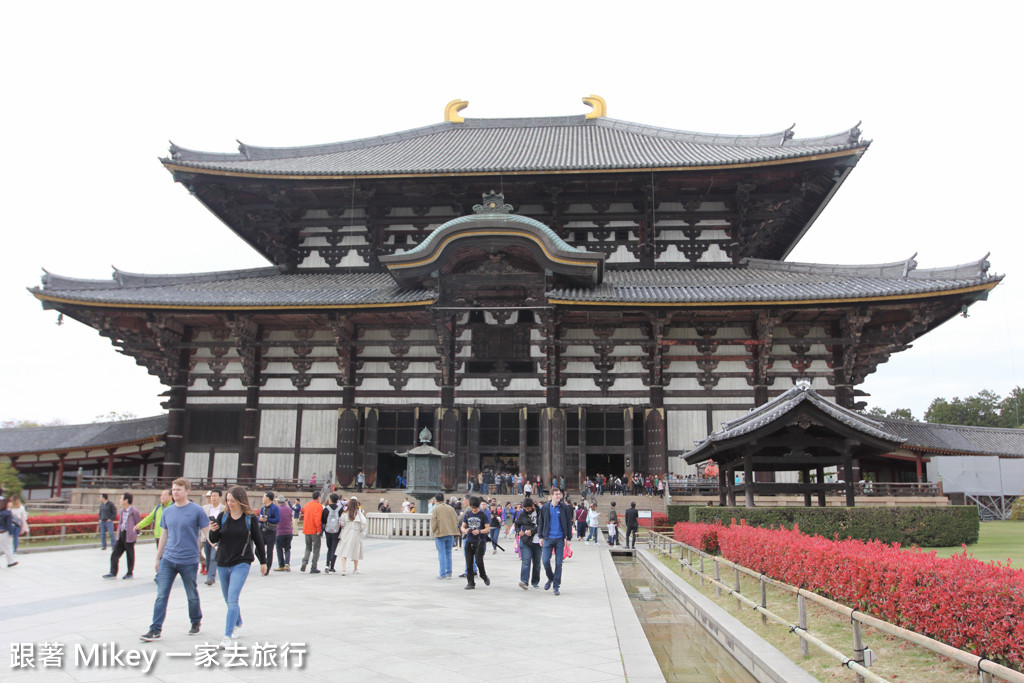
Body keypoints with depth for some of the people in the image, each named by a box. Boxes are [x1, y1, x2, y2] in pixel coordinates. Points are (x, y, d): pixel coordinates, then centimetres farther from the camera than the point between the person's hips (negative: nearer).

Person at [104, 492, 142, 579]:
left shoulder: (134, 511, -13)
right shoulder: (122, 510, 10)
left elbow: (139, 523, -8)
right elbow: (120, 522, 18)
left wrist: (136, 534, -2)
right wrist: (118, 533, 13)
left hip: (129, 536, -7)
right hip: (121, 535, 7)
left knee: (130, 555, 6)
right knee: (114, 554, 3)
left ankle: (130, 573, 18)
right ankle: (113, 573, 9)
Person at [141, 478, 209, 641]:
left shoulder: (197, 511, -8)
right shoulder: (167, 512, 7)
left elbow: (207, 532, -5)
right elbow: (164, 535, 15)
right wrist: (157, 558, 17)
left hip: (189, 561, -3)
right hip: (168, 560, 4)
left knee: (192, 596, 11)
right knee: (161, 595, -1)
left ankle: (195, 623, 30)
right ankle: (155, 629, 5)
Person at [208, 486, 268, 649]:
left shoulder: (250, 518, -6)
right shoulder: (223, 516, 1)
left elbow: (258, 540, 3)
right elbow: (214, 540, 3)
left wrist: (263, 561, 9)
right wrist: (213, 530, -20)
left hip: (241, 563, -4)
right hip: (222, 563, 4)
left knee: (232, 599, -15)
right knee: (228, 600, 15)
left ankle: (227, 637, -12)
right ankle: (238, 625, 39)